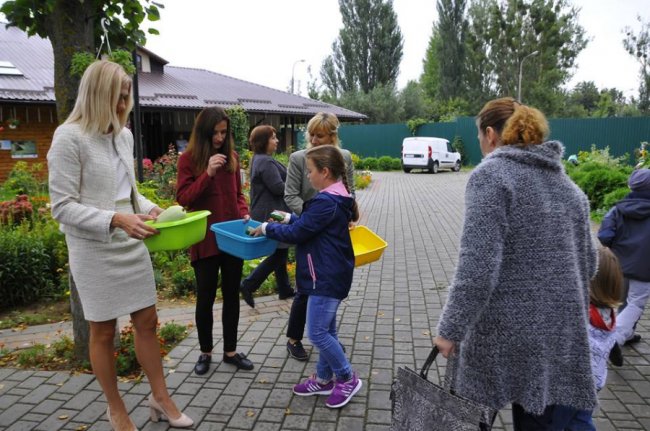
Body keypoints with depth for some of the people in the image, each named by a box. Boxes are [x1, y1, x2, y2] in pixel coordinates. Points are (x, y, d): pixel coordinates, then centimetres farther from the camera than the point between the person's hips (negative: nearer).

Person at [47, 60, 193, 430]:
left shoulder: (124, 135, 6)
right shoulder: (70, 137, -13)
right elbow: (62, 206, -15)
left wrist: (150, 208, -3)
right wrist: (115, 220, -26)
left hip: (132, 245, 6)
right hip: (95, 251, -6)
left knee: (148, 321, 12)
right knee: (104, 331, 10)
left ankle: (161, 397, 29)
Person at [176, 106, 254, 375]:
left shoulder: (232, 157, 7)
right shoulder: (188, 159, -5)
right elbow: (183, 198, -11)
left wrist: (244, 212, -4)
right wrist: (208, 173, -22)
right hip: (204, 240, -4)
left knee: (231, 294, 12)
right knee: (205, 297, 6)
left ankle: (230, 351, 26)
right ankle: (205, 352, 26)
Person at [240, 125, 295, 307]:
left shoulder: (260, 159, 15)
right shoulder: (265, 162, -19)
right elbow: (278, 187, -24)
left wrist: (289, 179, 7)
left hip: (269, 212, 11)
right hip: (271, 214, -11)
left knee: (280, 251, 15)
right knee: (279, 253, -4)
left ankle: (285, 289, 24)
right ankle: (248, 285, -2)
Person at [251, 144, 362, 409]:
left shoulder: (326, 202, -22)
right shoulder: (336, 199, 10)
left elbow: (297, 234, -18)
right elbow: (308, 225, 21)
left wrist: (267, 228, -5)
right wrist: (288, 218, 11)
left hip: (327, 278, -10)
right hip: (331, 275, 10)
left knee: (317, 332, -2)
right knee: (326, 330, 17)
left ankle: (348, 379, 13)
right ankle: (324, 380, 29)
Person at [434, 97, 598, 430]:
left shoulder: (490, 175, -12)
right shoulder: (566, 182, 10)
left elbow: (477, 266, -22)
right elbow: (587, 260, 17)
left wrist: (450, 328, -16)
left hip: (505, 331, -6)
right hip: (560, 332, 7)